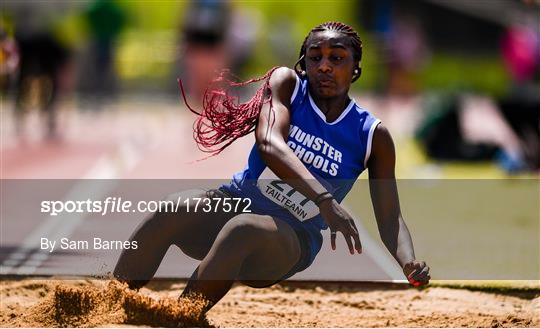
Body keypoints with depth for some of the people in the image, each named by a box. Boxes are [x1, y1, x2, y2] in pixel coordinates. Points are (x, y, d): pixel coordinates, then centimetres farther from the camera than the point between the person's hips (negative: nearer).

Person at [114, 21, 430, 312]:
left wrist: (410, 264, -24)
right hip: (236, 203, 1)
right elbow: (269, 144, -21)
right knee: (175, 210, -33)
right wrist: (325, 200, -38)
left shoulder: (373, 135, 0)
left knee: (243, 230, -38)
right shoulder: (286, 83, -1)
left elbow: (389, 217, 1)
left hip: (292, 238, -1)